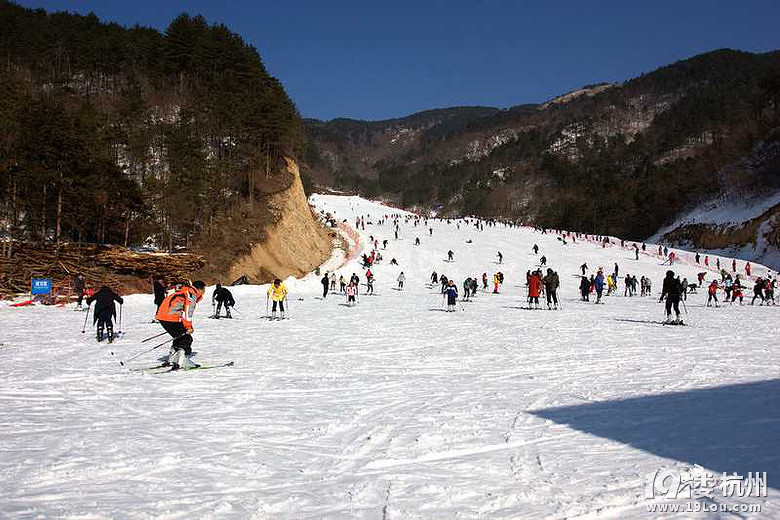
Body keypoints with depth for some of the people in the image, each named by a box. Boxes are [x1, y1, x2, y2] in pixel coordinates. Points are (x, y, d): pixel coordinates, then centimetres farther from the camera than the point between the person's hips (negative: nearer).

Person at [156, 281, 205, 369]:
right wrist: (189, 326, -13)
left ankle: (171, 360, 24)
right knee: (186, 339, -3)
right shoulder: (192, 293, -4)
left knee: (180, 338, 21)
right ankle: (182, 362, -12)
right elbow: (188, 310, -14)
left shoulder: (185, 291, 26)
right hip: (172, 318, -10)